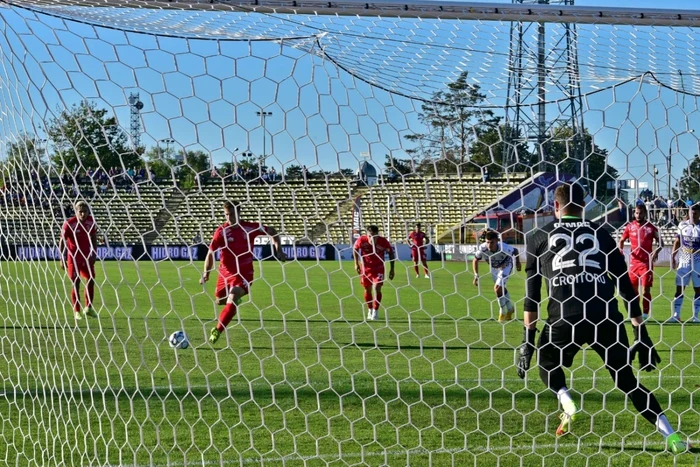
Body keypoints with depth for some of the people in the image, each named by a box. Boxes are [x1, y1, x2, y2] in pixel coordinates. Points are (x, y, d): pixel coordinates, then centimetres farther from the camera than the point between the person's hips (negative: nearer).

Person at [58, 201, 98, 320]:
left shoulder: (91, 222, -2)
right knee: (76, 283, -3)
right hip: (73, 257, -4)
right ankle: (77, 312, 3)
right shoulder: (69, 223, -16)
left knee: (91, 281, 3)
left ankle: (89, 308, 16)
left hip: (86, 256, 4)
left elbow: (94, 239, 11)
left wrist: (94, 254, 5)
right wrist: (62, 259, -13)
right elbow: (62, 241, -10)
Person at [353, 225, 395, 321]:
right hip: (365, 267, 2)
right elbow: (355, 249, 0)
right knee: (367, 290, 9)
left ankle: (375, 311, -4)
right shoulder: (361, 240, -22)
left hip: (379, 268, -2)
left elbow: (391, 252, -6)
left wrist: (392, 269, -4)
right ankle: (370, 310, 28)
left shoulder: (383, 242, -24)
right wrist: (356, 264, -4)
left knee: (377, 288, -15)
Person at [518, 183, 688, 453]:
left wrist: (528, 338, 14)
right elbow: (626, 285, 15)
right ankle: (671, 435, -2)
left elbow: (532, 291, 12)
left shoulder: (539, 237, 16)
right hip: (606, 316, 2)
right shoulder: (600, 234, 20)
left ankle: (567, 405, -1)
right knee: (627, 380, 12)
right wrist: (640, 332, 17)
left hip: (564, 317, -2)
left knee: (547, 362, 27)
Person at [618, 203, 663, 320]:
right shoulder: (630, 227, 6)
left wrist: (656, 251, -14)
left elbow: (660, 242, 5)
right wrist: (620, 249, -4)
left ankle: (645, 314, -3)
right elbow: (621, 240, 16)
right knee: (633, 289, 7)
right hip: (634, 261, 3)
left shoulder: (651, 227, -1)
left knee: (646, 289, -7)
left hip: (647, 262, -3)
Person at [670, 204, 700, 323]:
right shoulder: (682, 225, 5)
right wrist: (673, 257, 7)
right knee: (679, 288, -1)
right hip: (684, 261, 2)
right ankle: (676, 315, 2)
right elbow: (677, 242, 11)